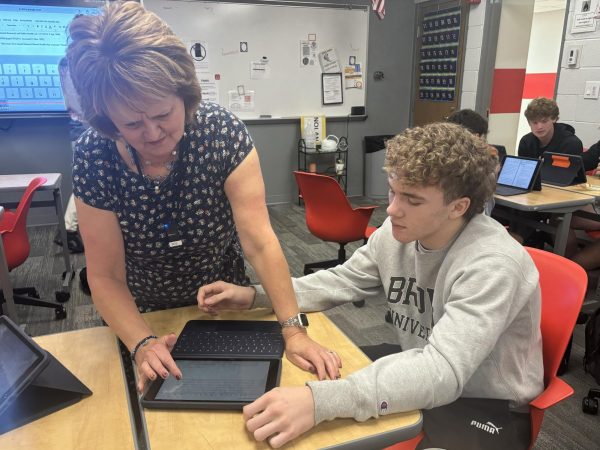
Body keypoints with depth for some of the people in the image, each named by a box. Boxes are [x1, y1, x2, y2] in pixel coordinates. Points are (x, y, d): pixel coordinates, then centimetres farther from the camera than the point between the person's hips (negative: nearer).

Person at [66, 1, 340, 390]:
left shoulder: (222, 131, -25)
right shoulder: (92, 156, -22)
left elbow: (260, 242, -28)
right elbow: (105, 276, -17)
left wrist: (294, 331, -33)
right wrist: (142, 343, -31)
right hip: (143, 318, 1)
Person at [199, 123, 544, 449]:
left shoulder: (493, 265, -27)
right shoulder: (397, 233, -7)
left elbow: (442, 370, -36)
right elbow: (343, 281, 4)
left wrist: (322, 400, -48)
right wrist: (254, 296, -7)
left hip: (486, 406, -6)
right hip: (420, 380, 6)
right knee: (297, 383, -4)